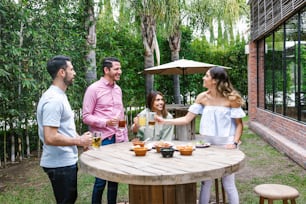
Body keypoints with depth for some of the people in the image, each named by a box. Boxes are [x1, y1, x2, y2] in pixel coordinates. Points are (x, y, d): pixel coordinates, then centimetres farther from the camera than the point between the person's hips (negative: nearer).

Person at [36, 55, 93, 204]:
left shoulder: (59, 96, 11)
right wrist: (78, 141, -18)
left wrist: (78, 137, 9)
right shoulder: (54, 100, -22)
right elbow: (50, 138, -28)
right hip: (60, 164, -10)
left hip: (65, 161, 10)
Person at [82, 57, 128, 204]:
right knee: (101, 178, 2)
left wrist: (125, 137, 12)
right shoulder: (93, 89, -8)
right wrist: (105, 122, -24)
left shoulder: (118, 89, 12)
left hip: (118, 139, 6)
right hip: (102, 140, -6)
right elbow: (86, 117, -9)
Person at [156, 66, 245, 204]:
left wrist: (234, 143, -18)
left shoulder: (231, 98, -10)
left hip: (225, 144, -3)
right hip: (208, 143, 4)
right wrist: (164, 121, -6)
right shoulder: (202, 97, 1)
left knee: (228, 184, 4)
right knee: (205, 182, 10)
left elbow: (239, 124, -5)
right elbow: (187, 119, 0)